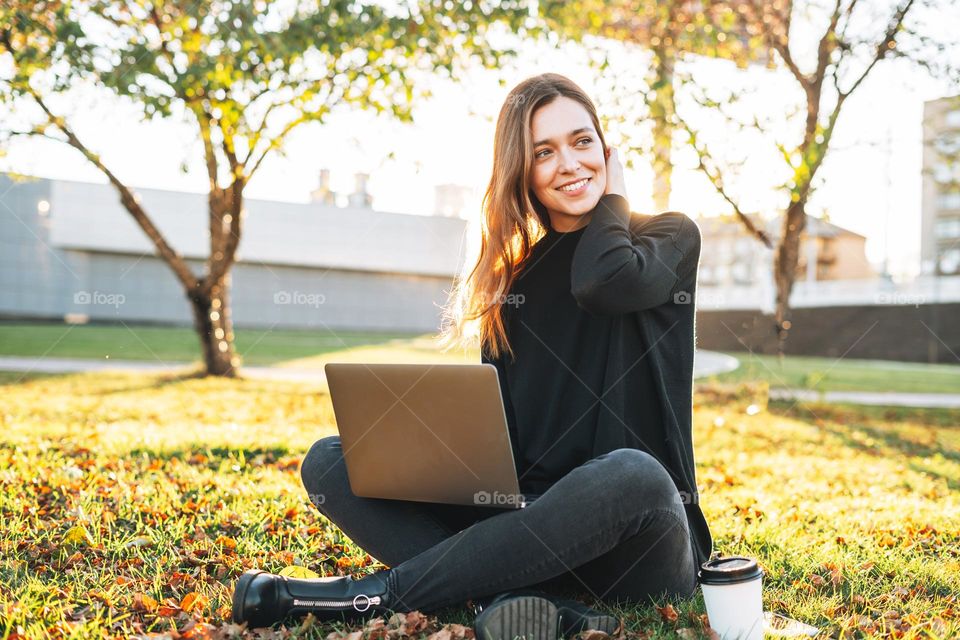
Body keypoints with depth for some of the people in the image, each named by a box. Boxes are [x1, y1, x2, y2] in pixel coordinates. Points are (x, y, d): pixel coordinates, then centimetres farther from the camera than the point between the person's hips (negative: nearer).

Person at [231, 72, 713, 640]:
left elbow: (602, 283, -21)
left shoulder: (670, 238, 4)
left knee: (630, 473, -40)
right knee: (331, 461, -9)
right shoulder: (517, 276, 13)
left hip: (638, 545, -3)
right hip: (529, 519, 4)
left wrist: (612, 198, 0)